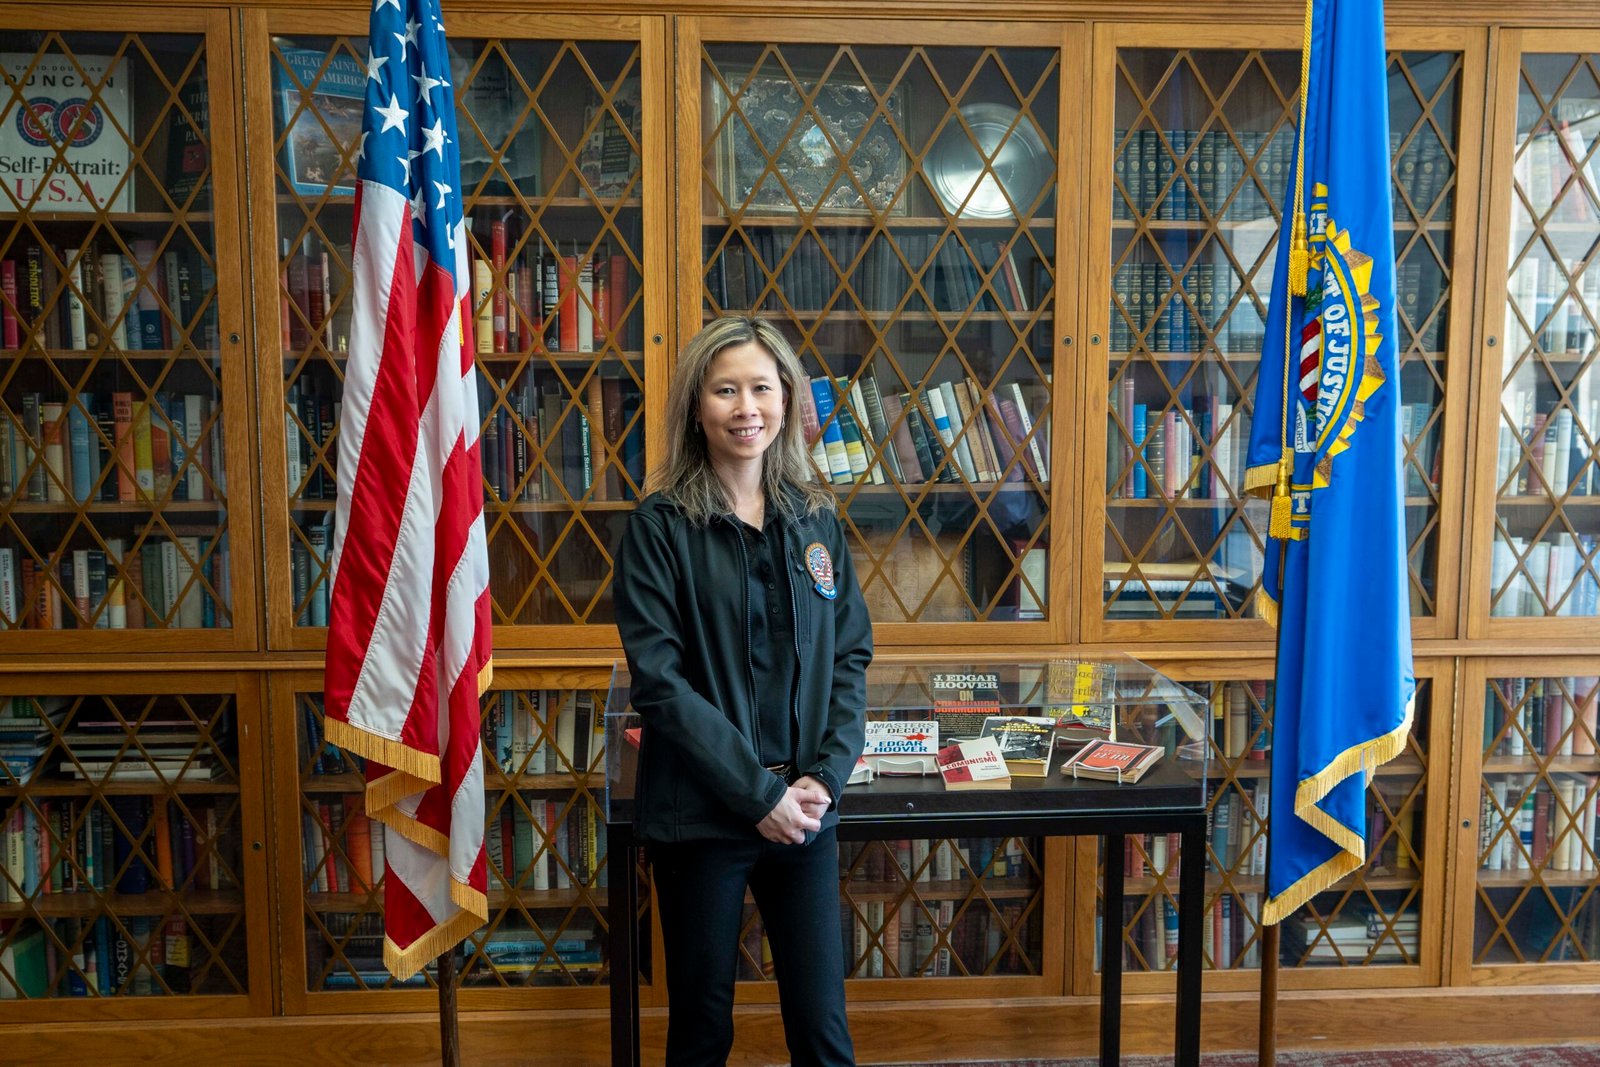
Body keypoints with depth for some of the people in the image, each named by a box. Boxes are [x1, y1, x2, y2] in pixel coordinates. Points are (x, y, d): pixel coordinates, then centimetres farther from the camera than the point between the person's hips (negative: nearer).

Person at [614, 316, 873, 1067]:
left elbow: (851, 657, 6)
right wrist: (757, 793, -16)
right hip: (699, 815, -3)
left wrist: (825, 778, -7)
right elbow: (658, 680, -13)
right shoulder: (660, 526, -7)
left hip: (803, 811, 4)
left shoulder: (816, 520, 6)